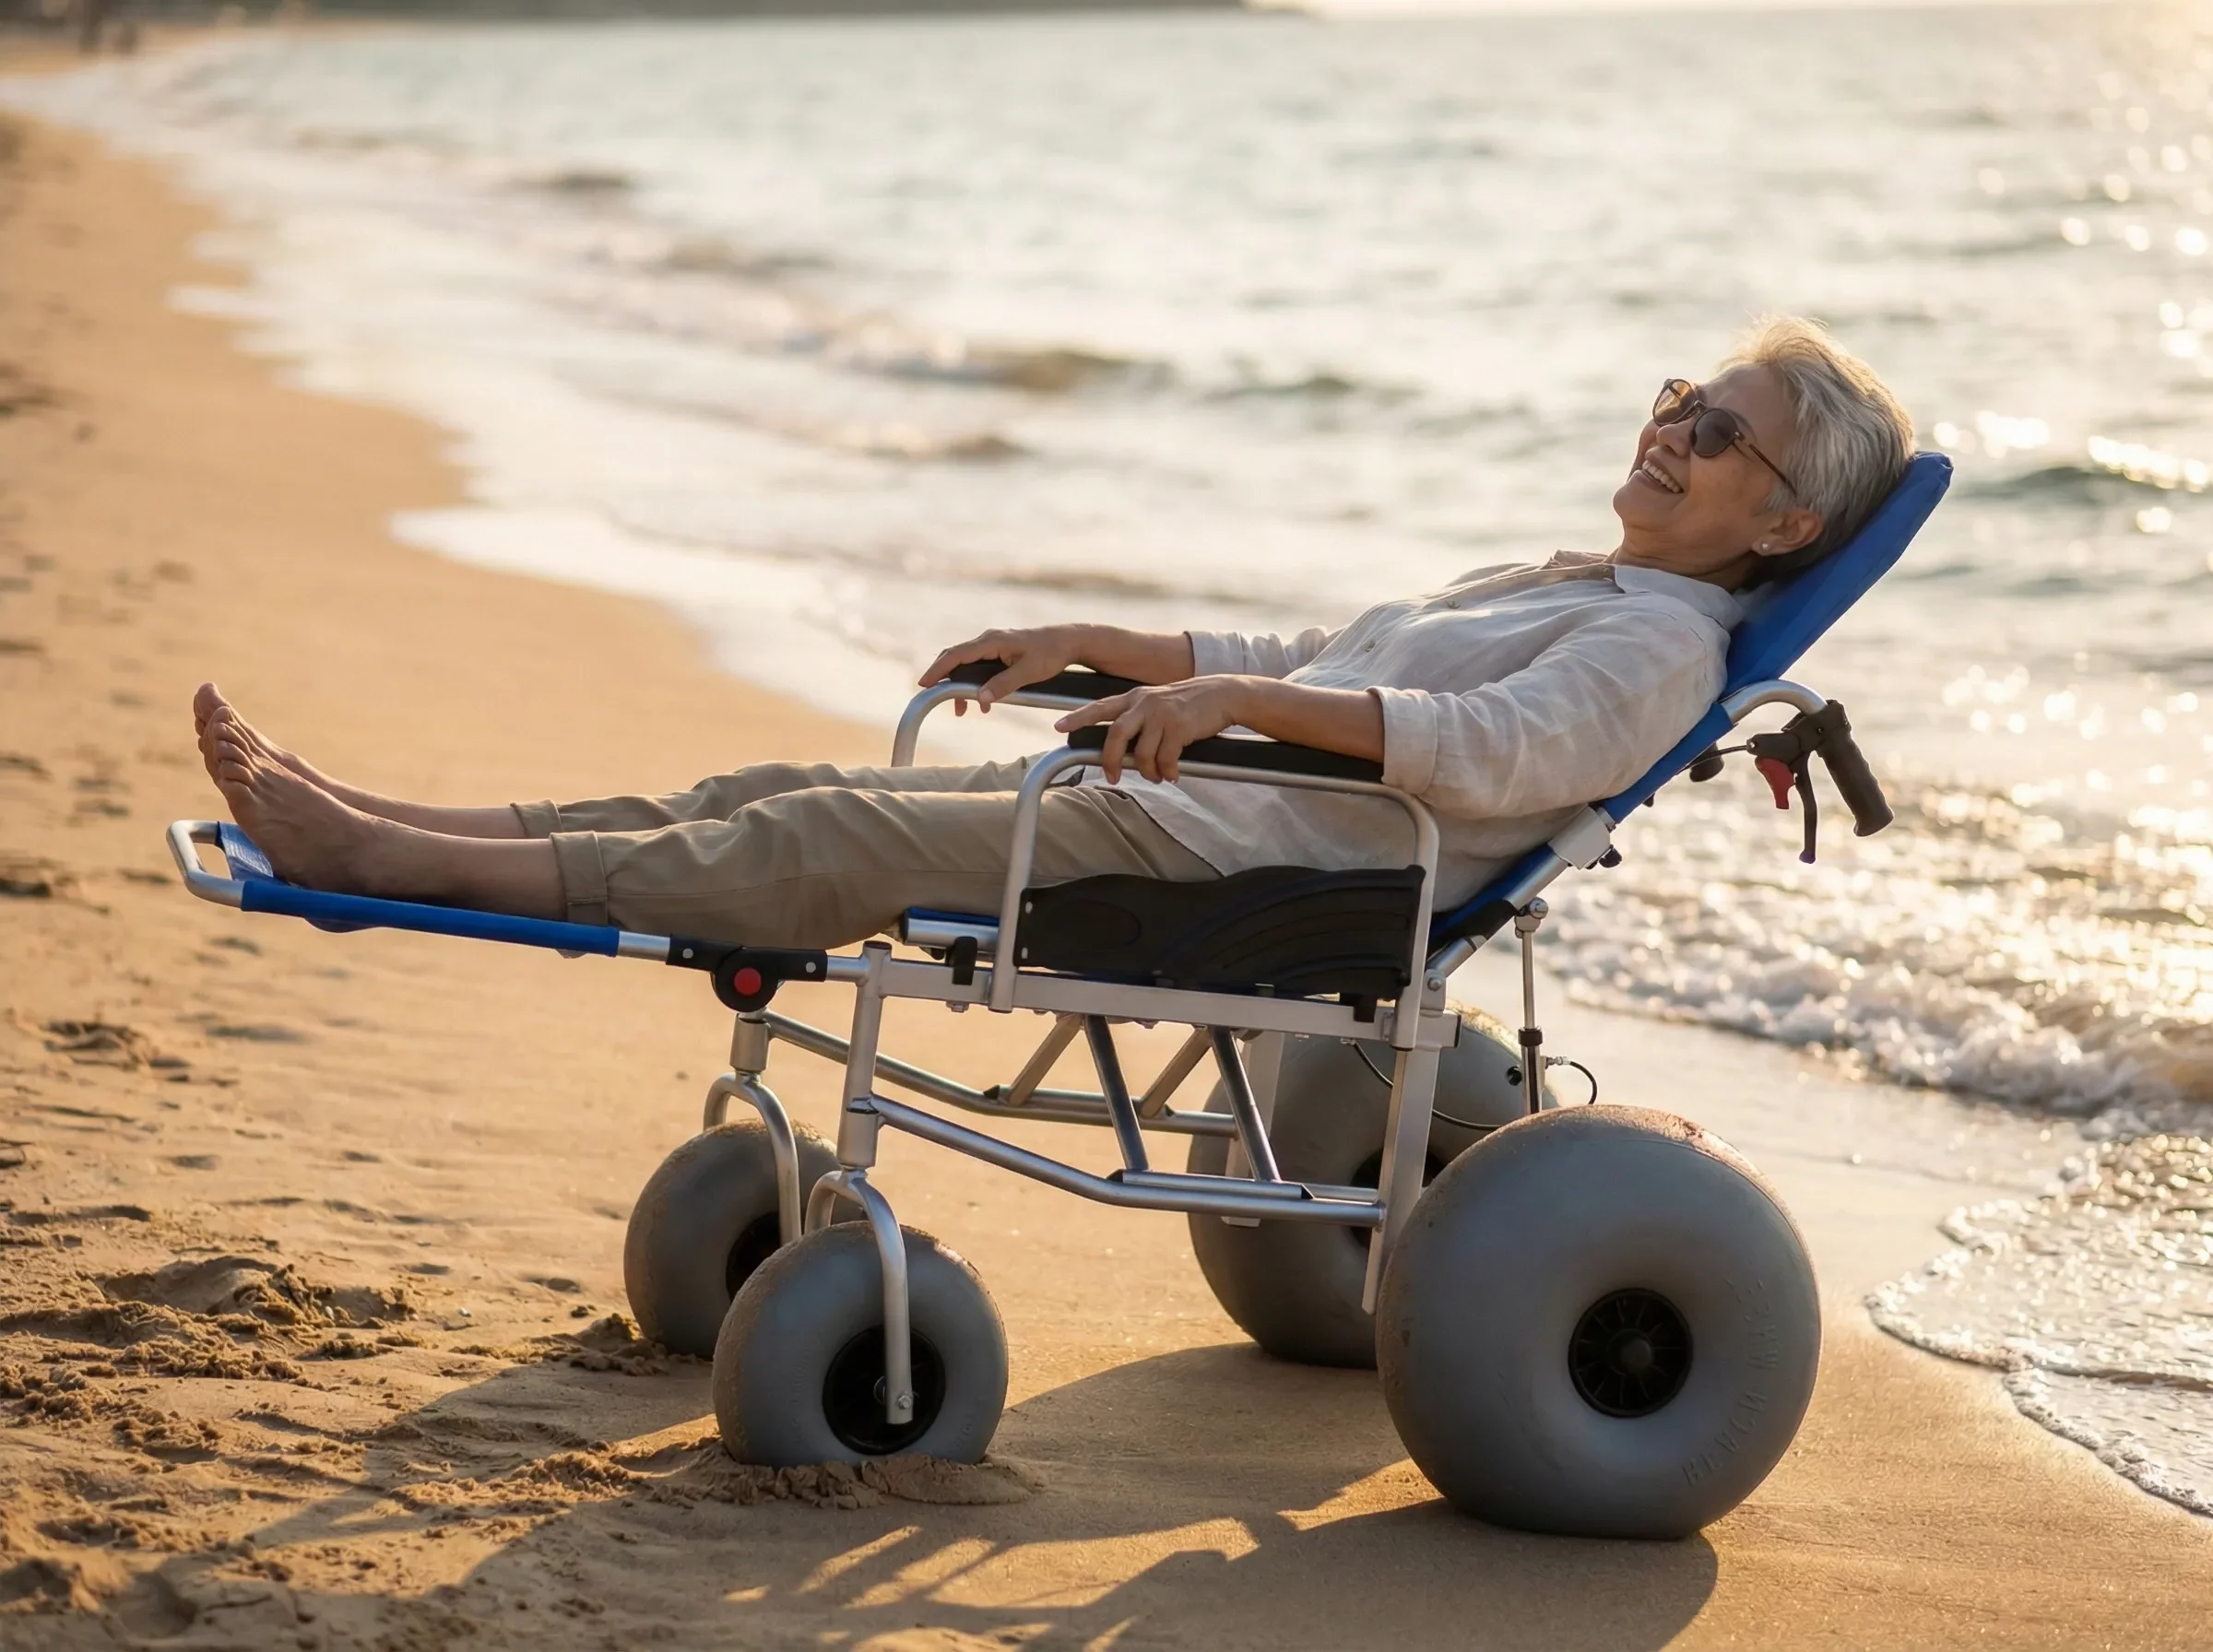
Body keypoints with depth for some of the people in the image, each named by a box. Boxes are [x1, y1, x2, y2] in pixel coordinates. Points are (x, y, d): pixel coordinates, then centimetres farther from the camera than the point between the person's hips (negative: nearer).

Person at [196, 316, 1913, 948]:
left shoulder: (1662, 641, -7)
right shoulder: (1560, 586, 24)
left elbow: (1495, 750, -27)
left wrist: (1237, 699, -35)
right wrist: (1097, 647, 23)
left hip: (1246, 871, -9)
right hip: (1181, 815, 9)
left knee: (829, 843, -17)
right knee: (789, 795, -2)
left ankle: (402, 860, -18)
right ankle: (382, 827, -6)